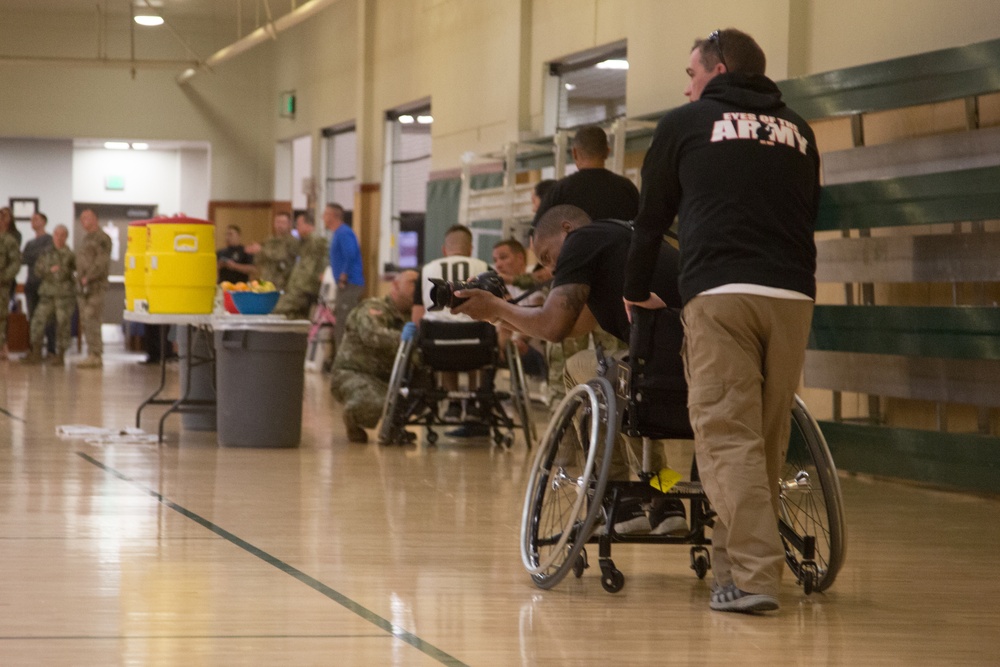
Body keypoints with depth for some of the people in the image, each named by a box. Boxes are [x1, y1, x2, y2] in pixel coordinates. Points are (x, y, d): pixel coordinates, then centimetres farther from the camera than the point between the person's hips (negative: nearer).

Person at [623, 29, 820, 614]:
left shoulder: (687, 123, 13)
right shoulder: (797, 130, 22)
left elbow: (653, 216, 21)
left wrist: (637, 290, 35)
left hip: (720, 292, -4)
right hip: (794, 295, 4)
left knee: (729, 435, -7)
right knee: (768, 440, 9)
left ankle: (753, 574, -18)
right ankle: (734, 560, 13)